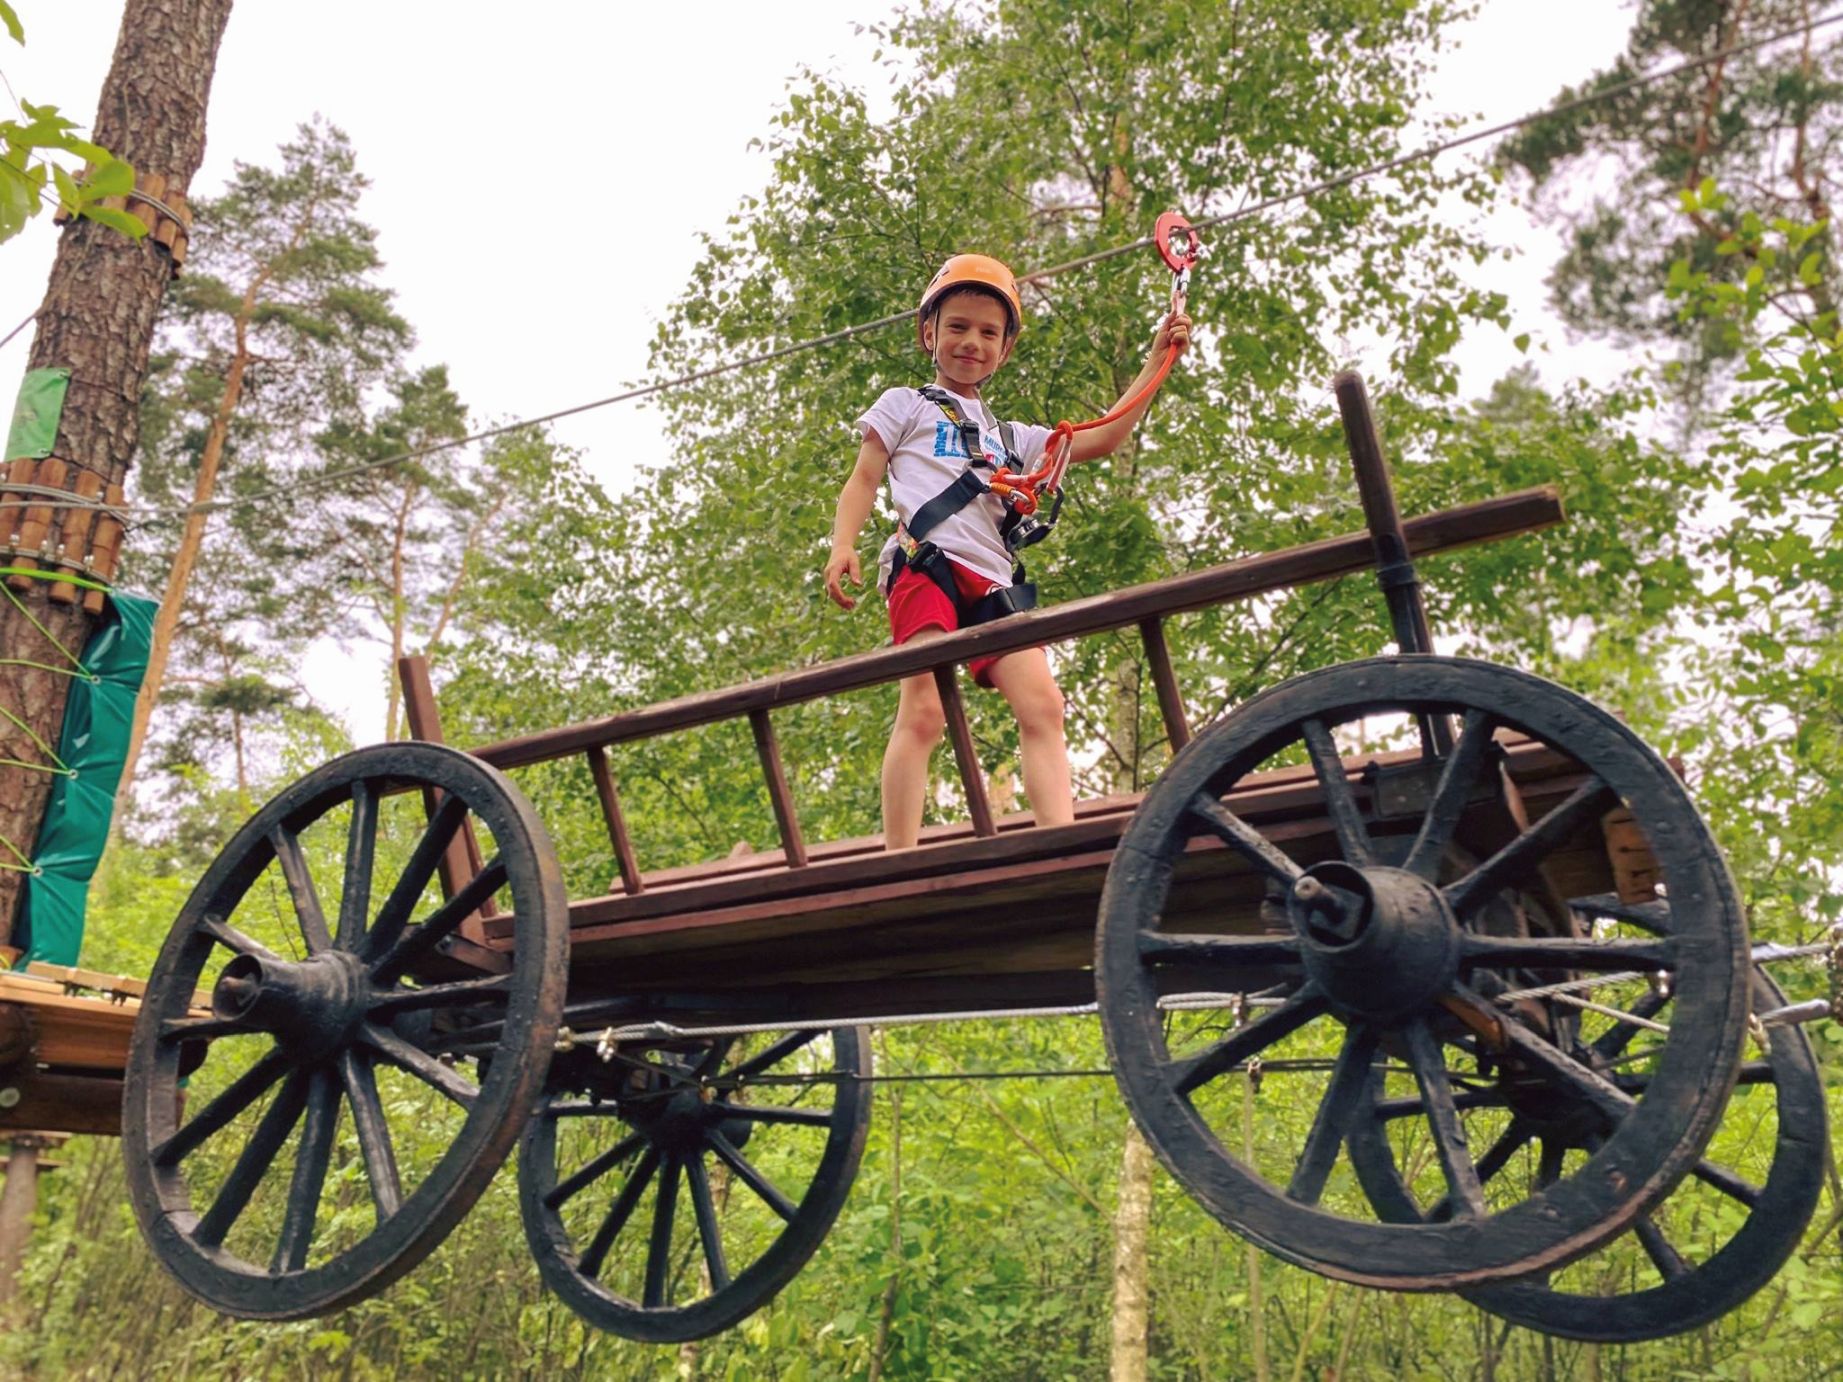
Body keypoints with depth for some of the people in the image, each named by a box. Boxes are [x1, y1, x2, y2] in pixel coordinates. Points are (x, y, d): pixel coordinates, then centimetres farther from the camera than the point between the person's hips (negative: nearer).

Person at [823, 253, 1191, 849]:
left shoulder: (1012, 436, 32)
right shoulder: (905, 406, 21)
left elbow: (1101, 439, 26)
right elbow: (864, 480, 12)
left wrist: (1157, 359, 24)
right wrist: (842, 546, -7)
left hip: (993, 581, 5)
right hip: (927, 565, -5)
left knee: (1042, 704, -13)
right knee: (924, 711, -19)